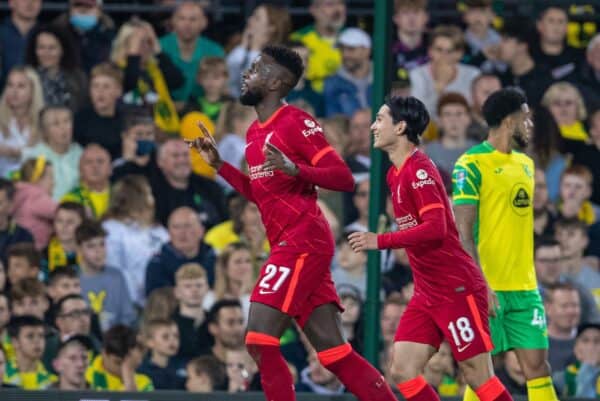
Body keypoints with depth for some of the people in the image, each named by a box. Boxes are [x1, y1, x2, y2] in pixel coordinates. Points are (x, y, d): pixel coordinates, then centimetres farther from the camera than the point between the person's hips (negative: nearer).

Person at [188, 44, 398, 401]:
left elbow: (344, 178, -15)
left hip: (304, 241, -9)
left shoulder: (295, 122, -10)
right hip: (289, 244, 9)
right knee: (333, 350, 5)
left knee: (260, 339, -12)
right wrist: (219, 165, 21)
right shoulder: (255, 132, 17)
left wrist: (295, 169, -29)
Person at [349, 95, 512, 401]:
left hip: (457, 290, -9)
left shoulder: (418, 170, -15)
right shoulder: (396, 173, 13)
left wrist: (380, 241, -23)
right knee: (402, 371, -2)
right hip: (427, 293, 9)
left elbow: (435, 228, -25)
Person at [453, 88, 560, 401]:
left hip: (525, 287, 7)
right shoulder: (471, 165, -9)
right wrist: (481, 286, -21)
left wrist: (530, 279, 17)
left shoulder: (525, 164, 15)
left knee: (537, 365, 2)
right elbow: (463, 234, -14)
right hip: (488, 287, -7)